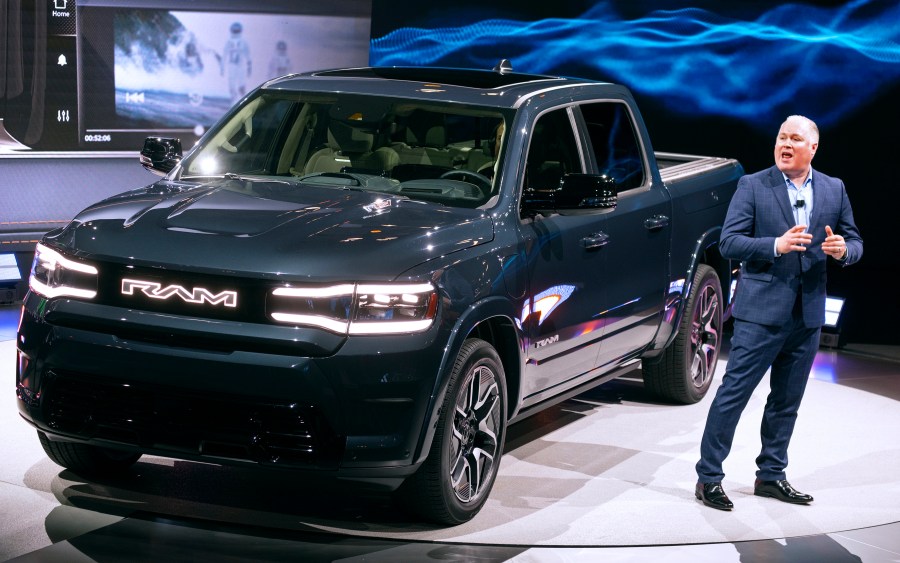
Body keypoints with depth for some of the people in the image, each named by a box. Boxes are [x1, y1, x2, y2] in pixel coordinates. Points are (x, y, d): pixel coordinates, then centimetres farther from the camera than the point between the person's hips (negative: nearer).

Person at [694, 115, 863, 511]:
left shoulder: (834, 190, 9)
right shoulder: (752, 186, -2)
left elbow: (854, 242, 13)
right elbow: (728, 243, -8)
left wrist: (843, 249, -12)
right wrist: (776, 245, -22)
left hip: (807, 314, 4)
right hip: (761, 311, -4)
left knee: (787, 402, 12)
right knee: (733, 393, -5)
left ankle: (771, 476, 24)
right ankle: (708, 478, 1)